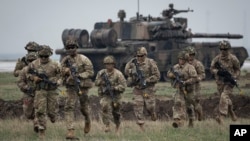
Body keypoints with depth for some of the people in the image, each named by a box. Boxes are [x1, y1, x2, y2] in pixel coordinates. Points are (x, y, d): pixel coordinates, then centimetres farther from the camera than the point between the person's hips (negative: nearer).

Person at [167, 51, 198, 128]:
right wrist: (174, 75, -10)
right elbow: (168, 74, 11)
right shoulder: (176, 67, 6)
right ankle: (178, 121, -24)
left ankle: (191, 122, 29)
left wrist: (185, 82, -27)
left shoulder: (190, 67, -12)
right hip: (179, 90, 3)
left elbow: (194, 78, -18)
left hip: (188, 90, -3)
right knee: (177, 104, -15)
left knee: (189, 106, 11)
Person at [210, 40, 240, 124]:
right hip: (220, 82, 3)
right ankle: (232, 113, 36)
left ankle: (220, 117, -26)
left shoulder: (233, 59, -9)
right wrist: (218, 72, -20)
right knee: (226, 99, 13)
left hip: (229, 82, -3)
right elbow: (212, 68, 0)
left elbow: (237, 70, 2)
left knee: (224, 97, -21)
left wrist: (233, 77, -15)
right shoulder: (217, 58, -4)